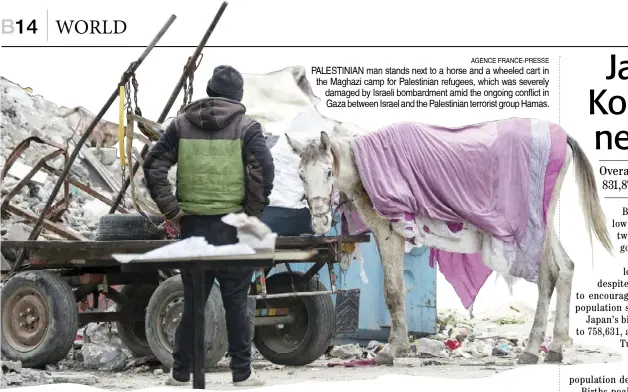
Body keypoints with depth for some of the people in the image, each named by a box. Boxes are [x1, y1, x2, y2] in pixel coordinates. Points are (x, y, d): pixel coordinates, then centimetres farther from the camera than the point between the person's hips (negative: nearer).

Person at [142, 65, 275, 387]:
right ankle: (242, 373, 8)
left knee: (192, 302, 11)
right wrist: (253, 214, -3)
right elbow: (263, 171, -13)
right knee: (236, 303, 4)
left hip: (192, 225, 3)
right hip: (231, 227, -3)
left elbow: (153, 165, 0)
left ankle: (181, 372, 15)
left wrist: (171, 210, 2)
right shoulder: (246, 127, -2)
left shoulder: (182, 125, 6)